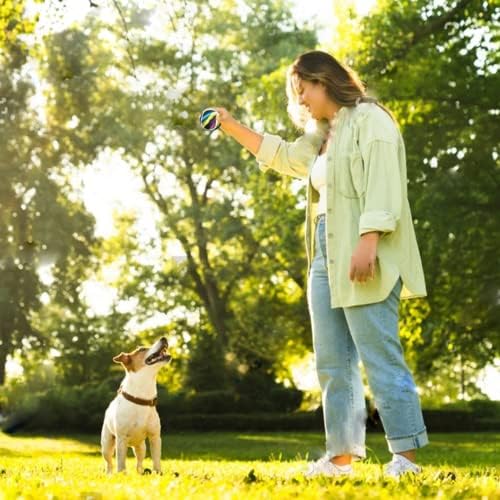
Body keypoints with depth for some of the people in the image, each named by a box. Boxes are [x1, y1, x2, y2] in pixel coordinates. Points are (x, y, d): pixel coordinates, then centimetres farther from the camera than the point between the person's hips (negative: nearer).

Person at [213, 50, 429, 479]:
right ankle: (342, 455, 11)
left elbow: (381, 185, -17)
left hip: (364, 259, -10)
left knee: (381, 358, -12)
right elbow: (283, 156, 41)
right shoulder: (323, 136, 23)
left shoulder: (369, 121, -5)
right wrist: (233, 127, 34)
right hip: (326, 258, 10)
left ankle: (406, 456, -11)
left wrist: (368, 242, -27)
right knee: (332, 363, 8)